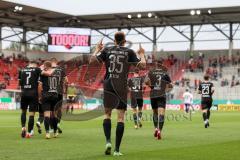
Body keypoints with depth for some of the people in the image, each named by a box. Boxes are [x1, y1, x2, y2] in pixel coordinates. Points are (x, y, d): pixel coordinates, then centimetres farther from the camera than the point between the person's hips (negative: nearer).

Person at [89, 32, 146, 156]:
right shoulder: (129, 52, 2)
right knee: (121, 117, 1)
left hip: (108, 84, 1)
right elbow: (142, 65, -3)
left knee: (107, 114, 14)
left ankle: (108, 141, -7)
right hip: (122, 86, -1)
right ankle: (117, 149, -2)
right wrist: (141, 54, 15)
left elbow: (92, 60, -1)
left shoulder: (107, 50, 5)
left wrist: (97, 49, 16)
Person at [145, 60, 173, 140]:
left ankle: (156, 128, 14)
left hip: (153, 95, 2)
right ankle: (159, 130, -23)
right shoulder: (165, 73, 4)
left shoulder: (151, 72, 3)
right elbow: (170, 85, 7)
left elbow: (146, 81, -12)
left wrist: (151, 86, 5)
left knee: (155, 112, 20)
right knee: (161, 113, -9)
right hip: (162, 95, -1)